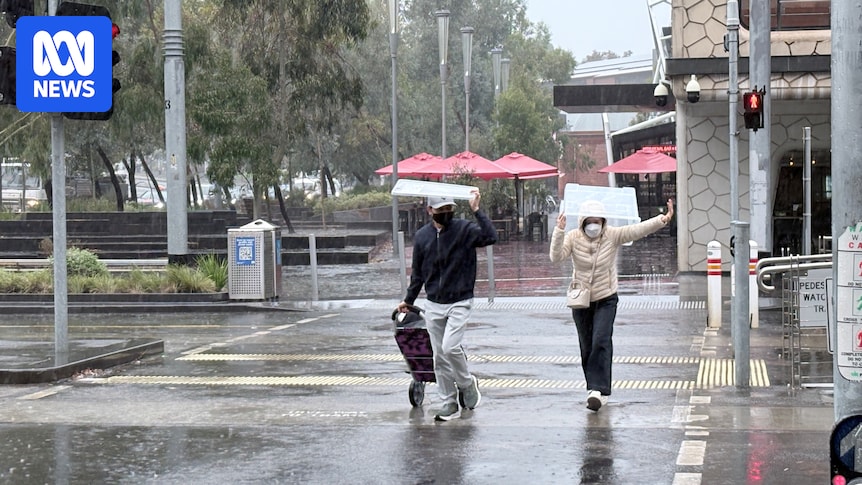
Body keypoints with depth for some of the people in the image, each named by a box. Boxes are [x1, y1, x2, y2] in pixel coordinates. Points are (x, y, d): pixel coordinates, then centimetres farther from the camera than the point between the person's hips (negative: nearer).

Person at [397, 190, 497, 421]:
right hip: (433, 305, 4)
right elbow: (417, 272, 16)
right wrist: (409, 300, 21)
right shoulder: (422, 236, 4)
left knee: (450, 347, -18)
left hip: (459, 302, -4)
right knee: (439, 357, 6)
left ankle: (467, 383, 9)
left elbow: (490, 237, -27)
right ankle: (449, 402, 17)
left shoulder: (464, 229, -7)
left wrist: (476, 211, -27)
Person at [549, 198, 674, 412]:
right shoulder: (573, 238, -8)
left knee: (601, 342, -18)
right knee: (587, 347, 9)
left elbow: (637, 230, -20)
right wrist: (558, 232, -35)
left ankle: (598, 389, -20)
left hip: (606, 300, -2)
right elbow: (556, 257, -21)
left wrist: (663, 220, -35)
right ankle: (596, 389, 24)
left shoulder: (613, 236, -9)